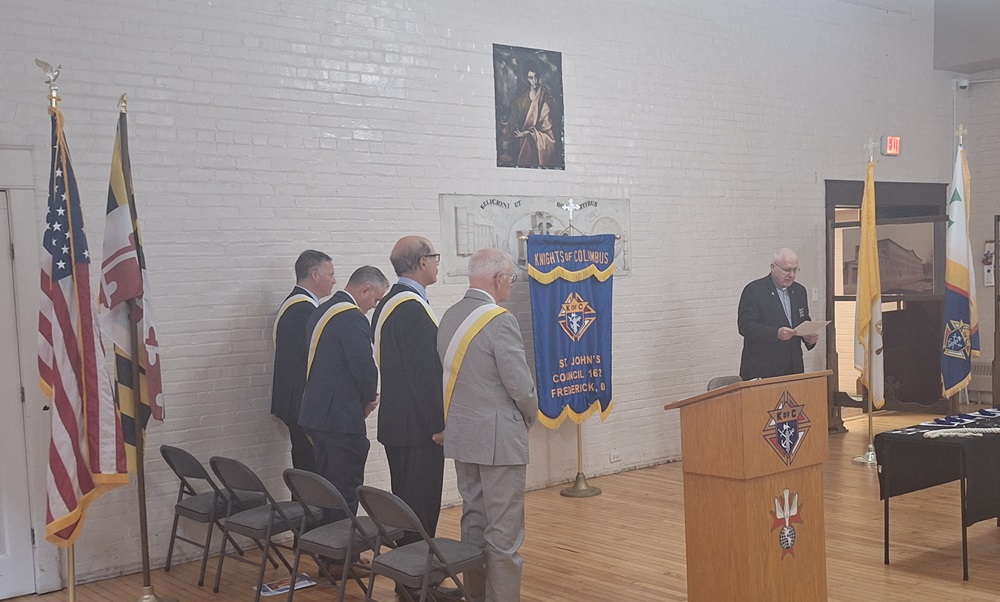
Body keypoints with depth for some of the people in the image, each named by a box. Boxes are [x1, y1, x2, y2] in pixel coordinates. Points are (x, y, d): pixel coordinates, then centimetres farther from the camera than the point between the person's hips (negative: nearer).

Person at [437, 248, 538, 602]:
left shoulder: (450, 317, 5)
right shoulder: (500, 321, -18)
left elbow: (451, 374, 8)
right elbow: (521, 386, -17)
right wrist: (528, 419, 3)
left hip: (461, 435, 8)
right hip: (499, 438, -8)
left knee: (473, 520, 16)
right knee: (504, 530, 0)